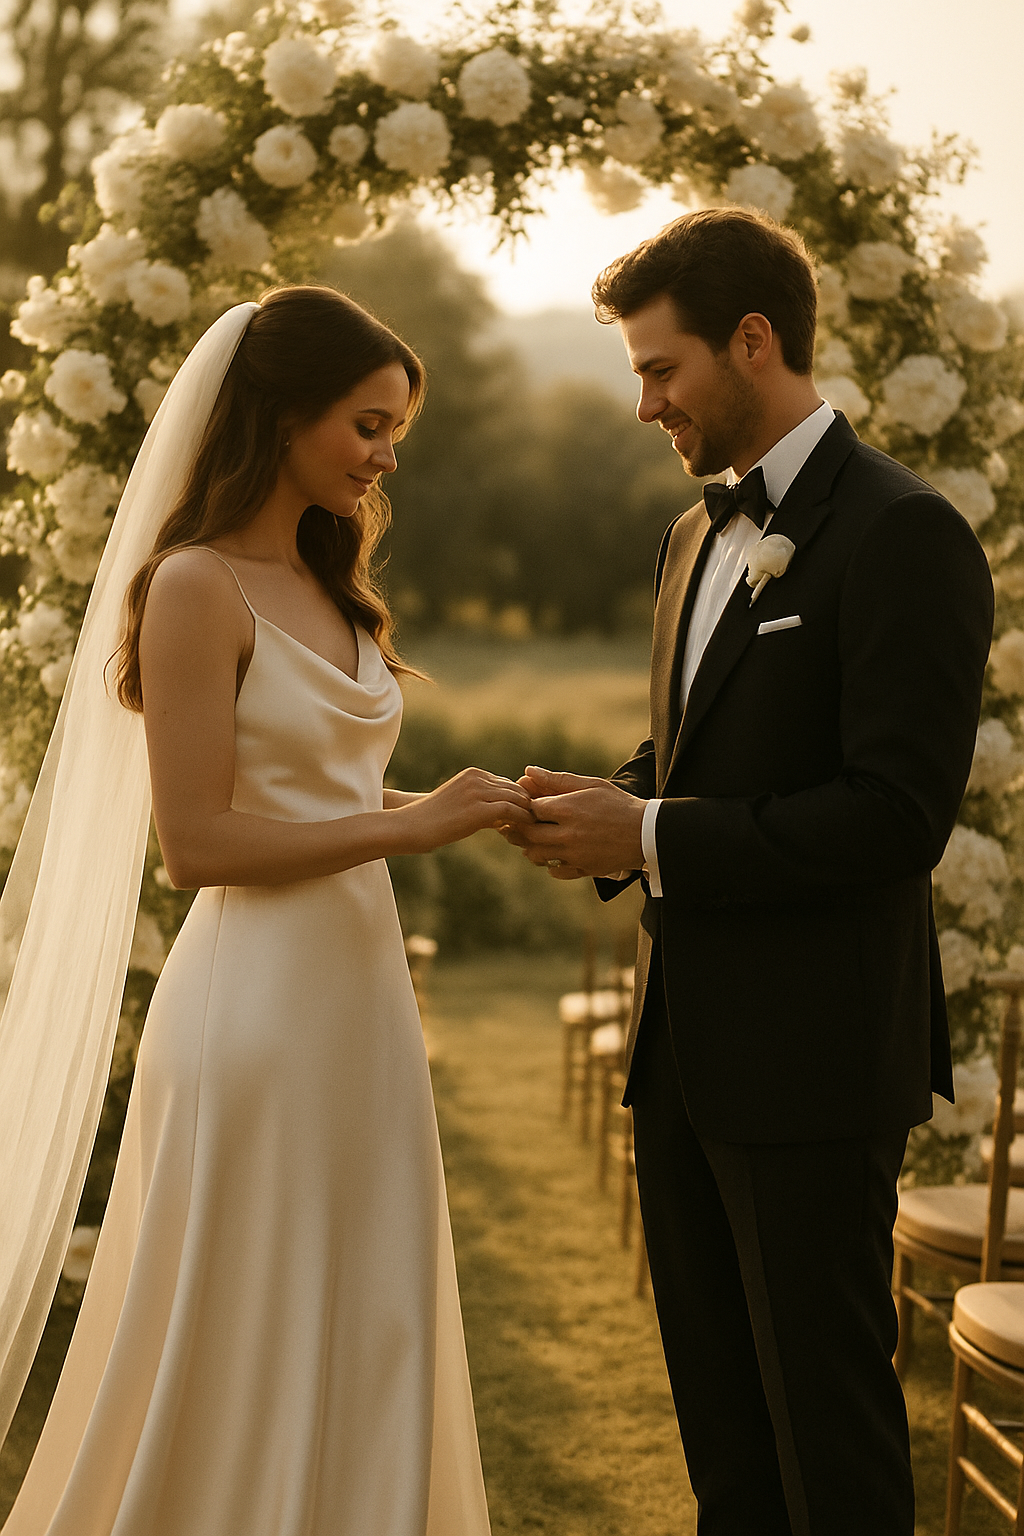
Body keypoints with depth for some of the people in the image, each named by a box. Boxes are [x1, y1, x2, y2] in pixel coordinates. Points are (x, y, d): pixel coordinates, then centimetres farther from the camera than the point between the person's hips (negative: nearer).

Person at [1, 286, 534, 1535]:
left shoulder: (327, 587, 13)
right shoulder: (198, 588, -11)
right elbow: (197, 844, -16)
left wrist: (464, 809, 1)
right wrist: (413, 826, -16)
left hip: (360, 997, 8)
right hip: (259, 1004, -8)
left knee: (365, 1348, 15)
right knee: (246, 1362, 4)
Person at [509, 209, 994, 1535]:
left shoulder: (903, 535, -15)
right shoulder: (698, 537, 13)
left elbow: (897, 816, -21)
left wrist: (651, 838, -20)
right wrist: (602, 803, -1)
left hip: (810, 1055, -8)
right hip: (685, 1040, 8)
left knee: (824, 1408, 5)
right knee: (714, 1392, 18)